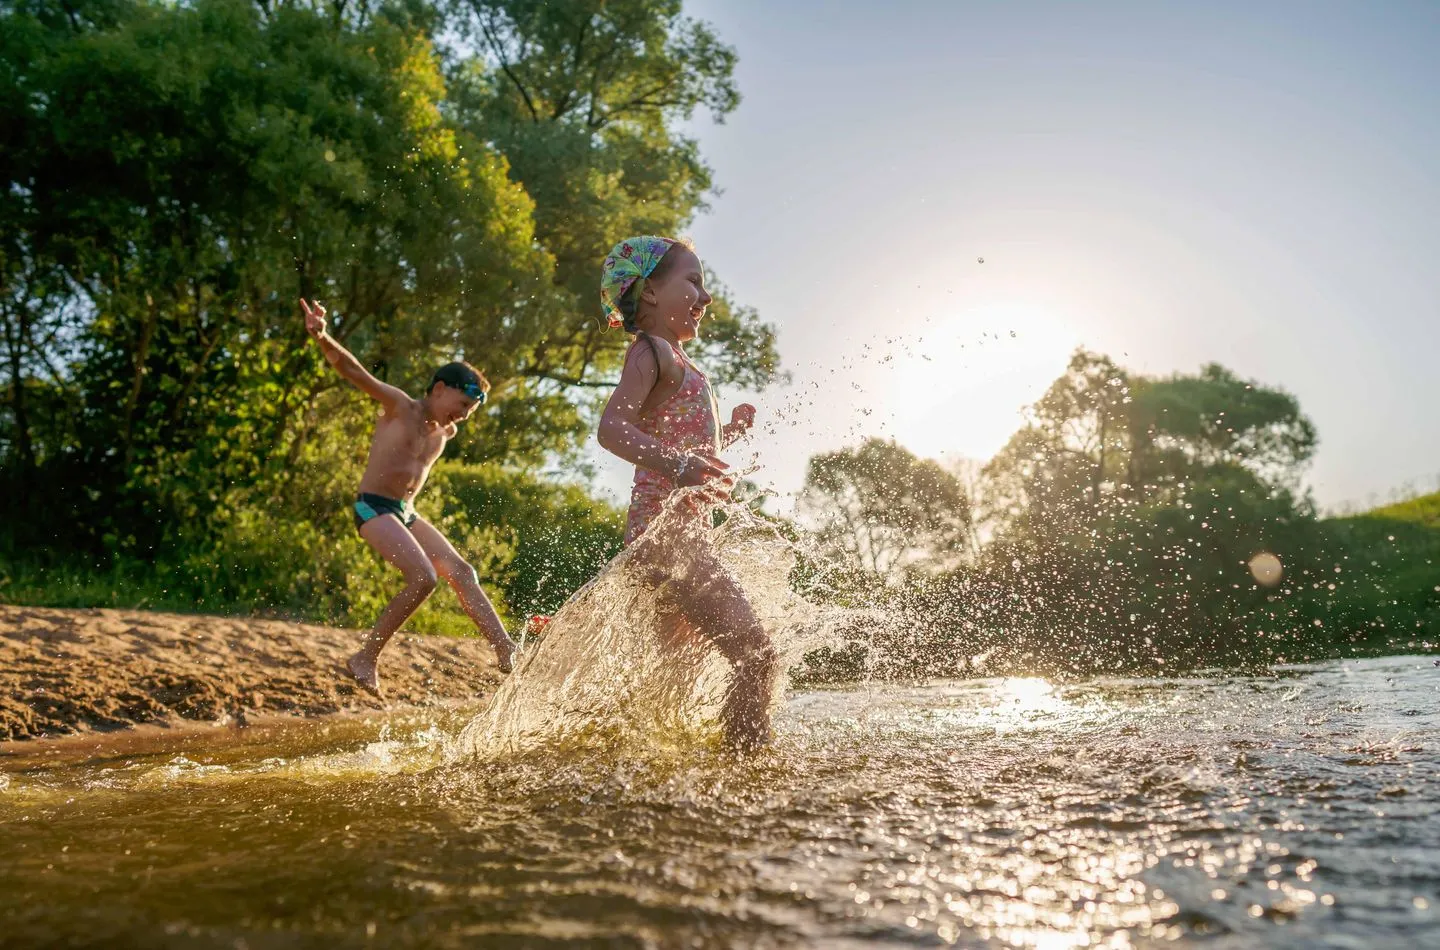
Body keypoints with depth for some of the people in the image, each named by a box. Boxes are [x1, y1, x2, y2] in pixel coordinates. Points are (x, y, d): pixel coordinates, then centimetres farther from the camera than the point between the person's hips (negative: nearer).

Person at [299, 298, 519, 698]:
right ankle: (365, 658, -11)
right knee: (424, 577, -22)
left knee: (461, 571, -5)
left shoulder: (444, 432, 14)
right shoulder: (399, 406, -7)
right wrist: (323, 338, -35)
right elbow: (355, 371, -21)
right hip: (373, 508, -8)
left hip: (407, 514, 8)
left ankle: (506, 650, -9)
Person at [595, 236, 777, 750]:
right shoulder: (651, 351, -6)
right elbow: (612, 426, -23)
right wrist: (677, 464, -36)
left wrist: (731, 431, 21)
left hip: (681, 532, 10)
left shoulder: (675, 361, 23)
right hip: (667, 529, -10)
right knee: (756, 654, -17)